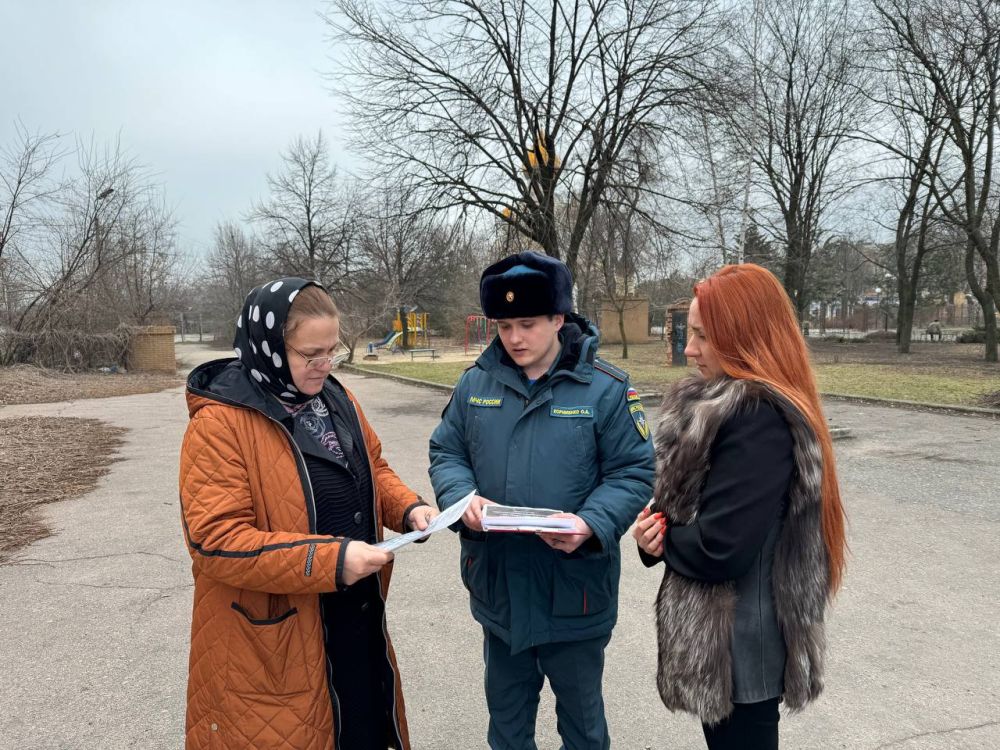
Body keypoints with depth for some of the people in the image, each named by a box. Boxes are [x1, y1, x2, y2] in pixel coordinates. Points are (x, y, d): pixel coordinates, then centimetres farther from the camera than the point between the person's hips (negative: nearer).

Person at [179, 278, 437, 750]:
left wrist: (407, 508, -6)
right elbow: (217, 541, -23)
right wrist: (327, 560, -29)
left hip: (357, 618, 7)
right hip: (270, 642, -6)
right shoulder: (219, 425, -20)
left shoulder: (335, 398, 2)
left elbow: (372, 469, 14)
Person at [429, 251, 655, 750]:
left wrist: (591, 525, -25)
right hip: (497, 586, 3)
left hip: (575, 589, -3)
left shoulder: (605, 388, -12)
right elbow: (446, 452, 5)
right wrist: (463, 498, -16)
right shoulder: (476, 383, -1)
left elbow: (634, 472, -9)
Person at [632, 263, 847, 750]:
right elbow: (695, 505, 12)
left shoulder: (759, 420, -26)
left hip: (740, 645, -9)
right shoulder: (728, 403, 5)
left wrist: (659, 539, -9)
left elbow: (721, 548, -29)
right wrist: (659, 526, -9)